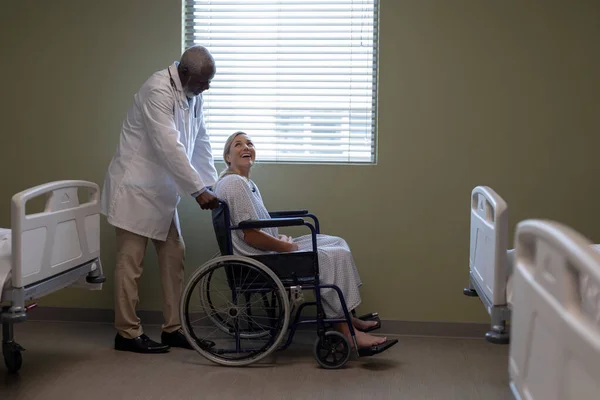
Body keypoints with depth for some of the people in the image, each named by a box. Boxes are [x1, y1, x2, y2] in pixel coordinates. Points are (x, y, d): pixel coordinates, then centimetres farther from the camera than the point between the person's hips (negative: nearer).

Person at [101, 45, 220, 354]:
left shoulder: (192, 95, 5)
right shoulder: (157, 91, -22)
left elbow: (200, 143, 8)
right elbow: (169, 147, -28)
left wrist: (209, 186, -1)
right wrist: (198, 190, -26)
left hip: (161, 190, 9)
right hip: (135, 188, -9)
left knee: (173, 255, 7)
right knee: (131, 260, -2)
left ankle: (173, 328, 14)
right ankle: (127, 333, 7)